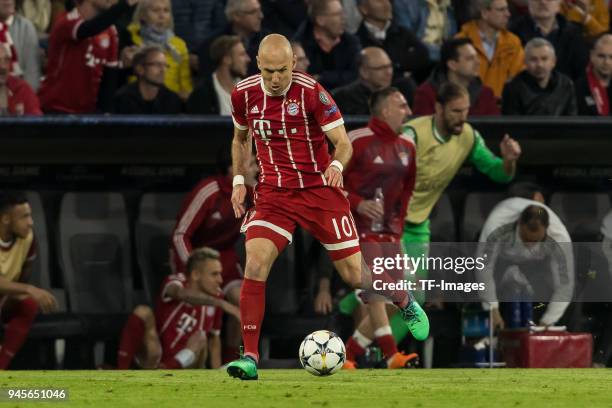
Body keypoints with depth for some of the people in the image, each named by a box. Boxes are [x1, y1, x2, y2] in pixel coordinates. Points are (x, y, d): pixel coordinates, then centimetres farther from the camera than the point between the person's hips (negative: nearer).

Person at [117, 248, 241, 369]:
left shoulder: (215, 298, -3)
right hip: (154, 361, -2)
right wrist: (221, 304, -56)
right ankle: (121, 371, -27)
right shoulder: (176, 281, -16)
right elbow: (182, 293, -43)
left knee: (199, 338, -25)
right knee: (143, 312, -25)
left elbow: (214, 338, 11)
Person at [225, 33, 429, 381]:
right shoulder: (244, 94, -3)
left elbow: (343, 143, -12)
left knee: (356, 275, 2)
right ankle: (250, 358, -15)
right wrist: (239, 181, 5)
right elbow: (240, 139, 18)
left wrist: (336, 165, -33)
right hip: (273, 194, 3)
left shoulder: (311, 92, -15)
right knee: (255, 266, -20)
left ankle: (407, 306, 35)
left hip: (320, 190, -3)